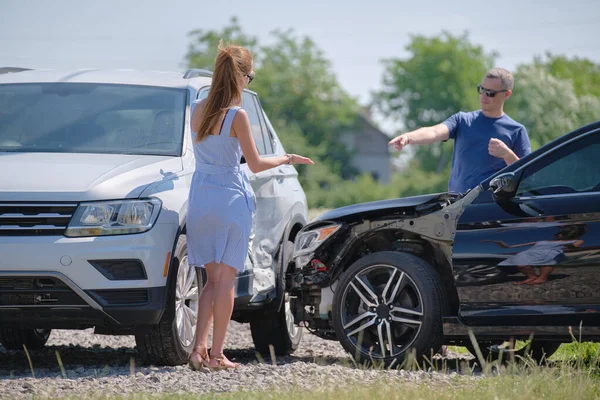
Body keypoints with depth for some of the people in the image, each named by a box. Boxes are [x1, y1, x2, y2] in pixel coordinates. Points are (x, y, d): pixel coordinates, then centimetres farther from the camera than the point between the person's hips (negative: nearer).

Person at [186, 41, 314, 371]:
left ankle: (199, 348, 0)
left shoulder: (198, 111, 5)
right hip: (230, 197, -6)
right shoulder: (236, 115, -14)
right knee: (226, 279, 2)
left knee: (213, 278, 13)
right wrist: (287, 159, 8)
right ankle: (217, 354, 2)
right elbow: (255, 165, -8)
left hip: (200, 197, 6)